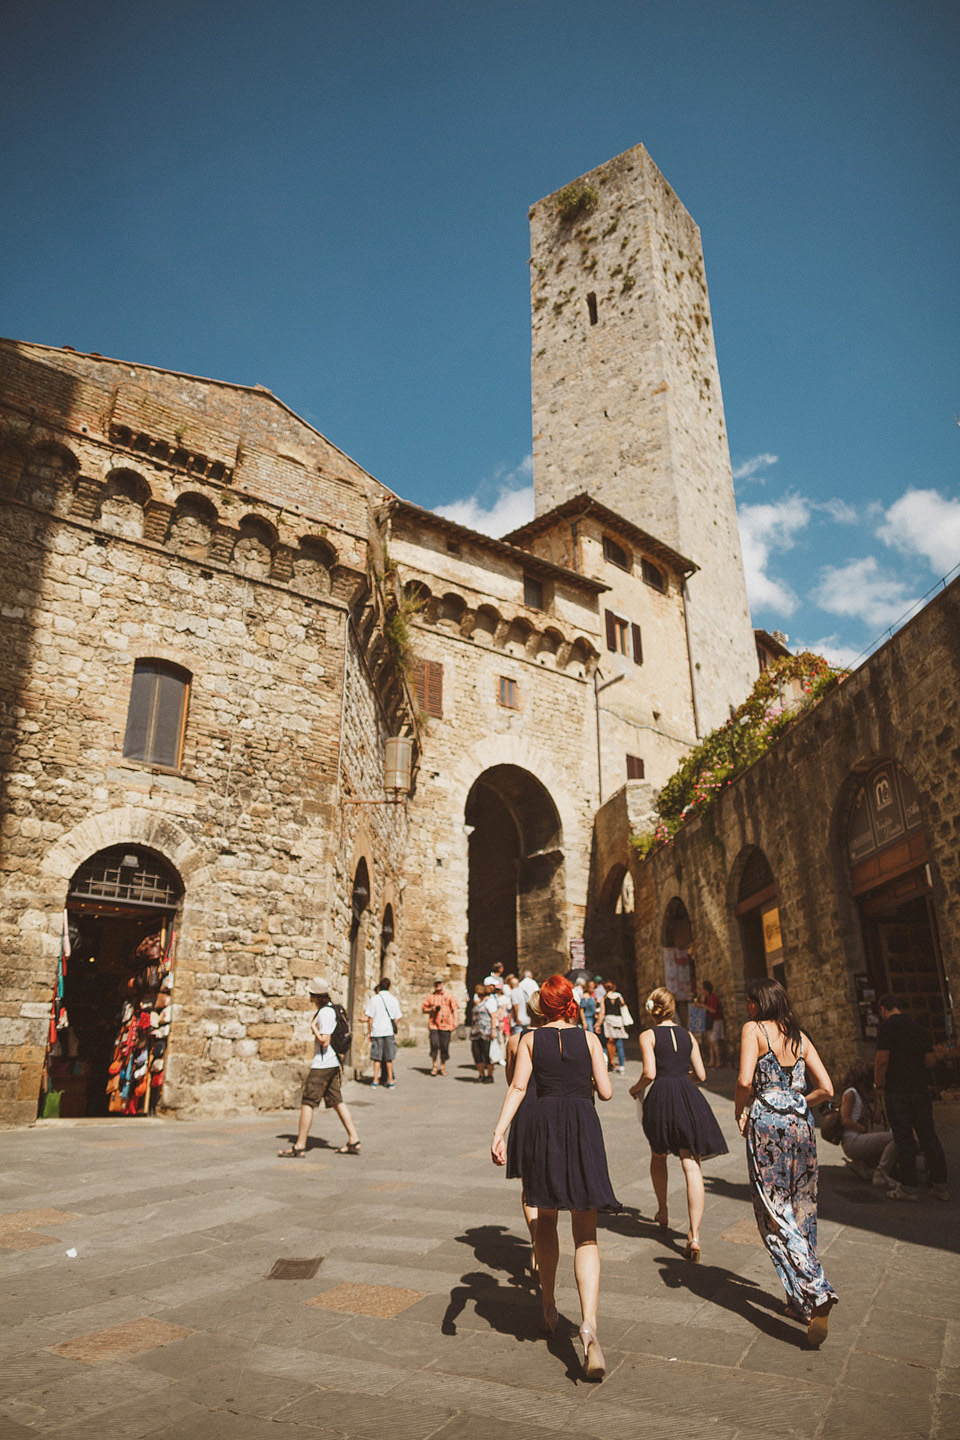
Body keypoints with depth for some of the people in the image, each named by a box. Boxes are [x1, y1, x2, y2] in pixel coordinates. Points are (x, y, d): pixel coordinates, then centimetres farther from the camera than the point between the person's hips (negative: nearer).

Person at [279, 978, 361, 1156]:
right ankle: (354, 1141, 11)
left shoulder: (325, 1013, -17)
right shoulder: (331, 1009, 12)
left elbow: (325, 1041, -21)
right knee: (337, 1102, 11)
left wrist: (313, 1027, -10)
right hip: (332, 1063, 10)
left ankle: (299, 1146, 4)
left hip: (322, 1065, -10)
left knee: (307, 1103, -2)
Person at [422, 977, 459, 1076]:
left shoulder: (448, 995, 8)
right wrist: (432, 1009, -6)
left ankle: (443, 1067, 17)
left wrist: (456, 1021, -3)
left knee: (444, 1046, 1)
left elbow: (455, 1009, 7)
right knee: (434, 1044, -12)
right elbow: (424, 1009, 13)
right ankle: (435, 1066, 2)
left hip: (446, 1024, 0)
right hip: (433, 1024, 0)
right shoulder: (430, 996, 10)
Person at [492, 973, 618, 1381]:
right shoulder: (589, 1039, 5)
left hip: (542, 1124, 1)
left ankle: (549, 1308, 33)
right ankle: (588, 1323, -17)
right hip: (583, 1126, -1)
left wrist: (499, 1132, -11)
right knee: (586, 1235, 2)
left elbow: (518, 1086, -6)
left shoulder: (530, 1039, 5)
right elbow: (606, 1091, 3)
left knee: (545, 1220, 22)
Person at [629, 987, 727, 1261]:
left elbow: (649, 1074, -11)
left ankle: (662, 1213, 37)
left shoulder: (648, 1036, -1)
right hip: (688, 1097, 2)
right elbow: (701, 1074, 11)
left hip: (660, 1097, -2)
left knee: (658, 1156, 24)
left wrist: (635, 1089, 8)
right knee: (691, 1166, -1)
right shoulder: (688, 1036, 11)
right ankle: (694, 1235, -10)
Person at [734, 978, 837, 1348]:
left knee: (776, 1216, 1)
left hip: (767, 1124, -6)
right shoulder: (800, 1037, 10)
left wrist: (740, 1111, -1)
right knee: (801, 1211, 15)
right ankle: (800, 1301, 24)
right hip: (801, 1124, 6)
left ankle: (817, 1296, -12)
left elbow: (745, 1080, -18)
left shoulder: (754, 1029, -6)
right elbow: (826, 1089, 6)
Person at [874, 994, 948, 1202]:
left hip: (897, 1091, -6)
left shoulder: (886, 1026, -9)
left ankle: (908, 1188, 4)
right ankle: (940, 1185, 15)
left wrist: (878, 1085, -5)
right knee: (929, 1136, 11)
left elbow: (882, 1058, -17)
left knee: (904, 1139, -1)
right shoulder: (916, 1025, 9)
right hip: (921, 1089, 6)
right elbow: (931, 1060, 11)